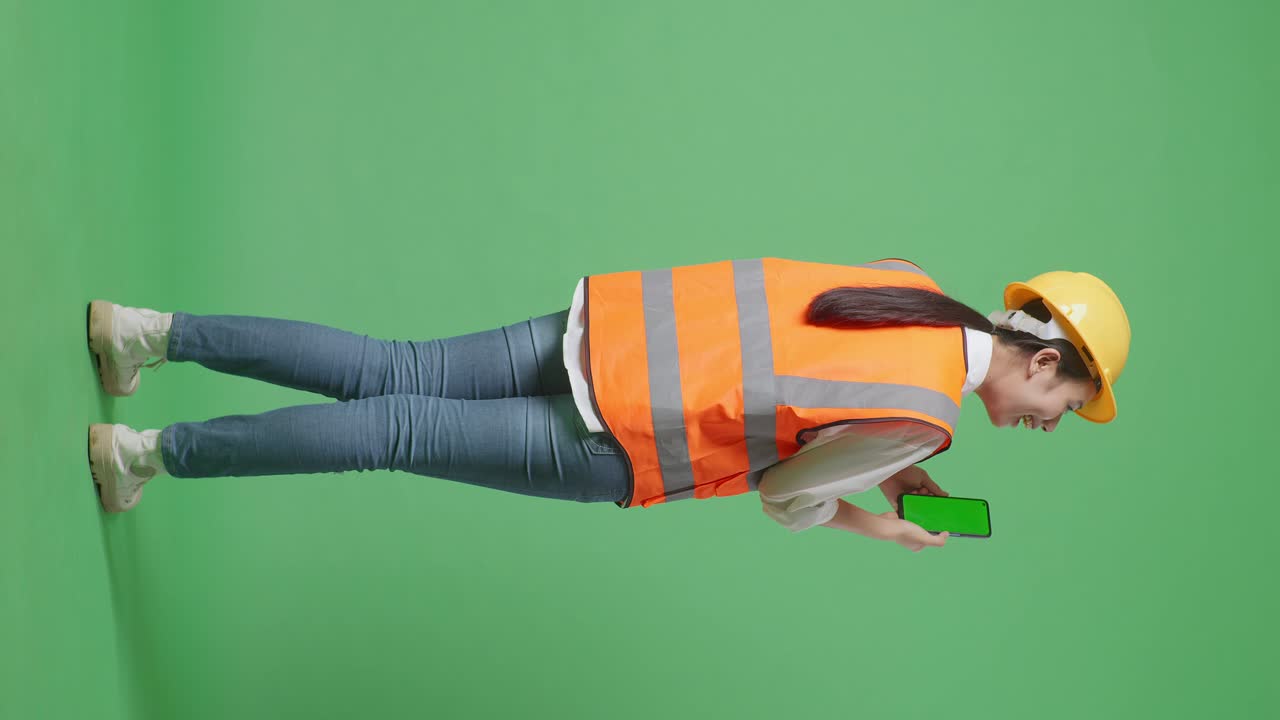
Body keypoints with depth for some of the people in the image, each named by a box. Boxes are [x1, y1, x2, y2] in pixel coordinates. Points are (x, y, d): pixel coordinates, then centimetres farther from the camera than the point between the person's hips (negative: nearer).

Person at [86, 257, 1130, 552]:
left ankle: (151, 332, 15)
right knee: (397, 432, 1)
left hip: (608, 321, 7)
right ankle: (156, 451, 6)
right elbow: (786, 496, 0)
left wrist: (887, 471, 23)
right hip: (608, 440, -7)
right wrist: (884, 528, 16)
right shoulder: (922, 416, -12)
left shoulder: (916, 289, 9)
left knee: (386, 375, 11)